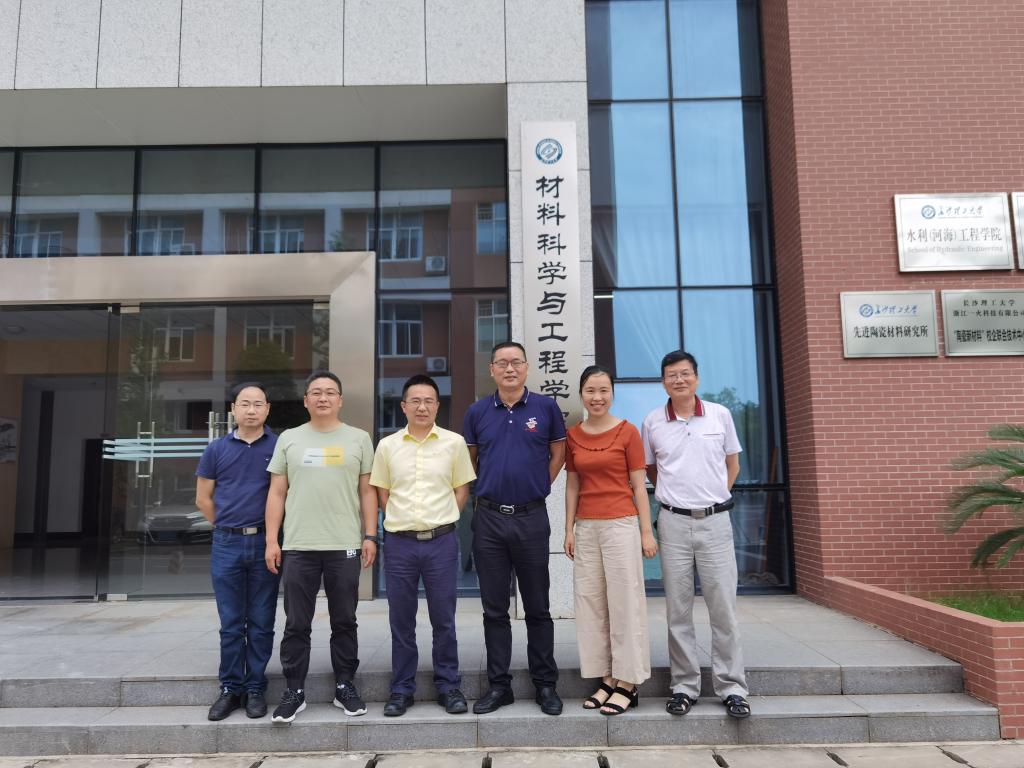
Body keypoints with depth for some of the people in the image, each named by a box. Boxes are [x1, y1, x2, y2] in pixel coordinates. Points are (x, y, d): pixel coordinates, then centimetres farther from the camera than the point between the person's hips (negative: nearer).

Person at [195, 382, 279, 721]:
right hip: (227, 544, 1)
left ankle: (255, 689, 17)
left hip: (265, 543, -1)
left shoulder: (280, 446, 0)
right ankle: (230, 689, 19)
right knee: (231, 623, 8)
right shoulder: (217, 449, 6)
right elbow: (203, 498, 12)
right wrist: (229, 528, 9)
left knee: (261, 623, 6)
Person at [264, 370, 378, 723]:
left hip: (345, 546, 0)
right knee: (296, 624, 7)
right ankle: (294, 691, 19)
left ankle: (345, 687, 22)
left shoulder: (358, 439, 6)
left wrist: (370, 536, -1)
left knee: (344, 622, 10)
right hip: (298, 547, 1)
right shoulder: (289, 439, 8)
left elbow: (367, 492, 6)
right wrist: (271, 540, 1)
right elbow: (277, 493, 7)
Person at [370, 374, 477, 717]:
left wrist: (441, 519, 1)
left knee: (444, 619, 7)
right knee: (401, 620, 9)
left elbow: (462, 489, 7)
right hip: (399, 543, 1)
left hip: (441, 541, -1)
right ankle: (401, 689, 22)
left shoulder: (454, 443, 0)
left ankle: (449, 687, 20)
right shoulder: (387, 446, 4)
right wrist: (402, 520, 4)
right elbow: (382, 492, 11)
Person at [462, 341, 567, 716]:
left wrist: (539, 486, 4)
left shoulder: (546, 408, -1)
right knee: (494, 608, 9)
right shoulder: (477, 412, 4)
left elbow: (558, 452, 10)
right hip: (489, 519, 2)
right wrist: (487, 489, 9)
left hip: (531, 518, -1)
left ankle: (545, 684, 21)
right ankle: (499, 684, 21)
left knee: (537, 608, 8)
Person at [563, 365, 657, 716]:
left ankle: (628, 683, 11)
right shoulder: (573, 436, 7)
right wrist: (569, 529, 7)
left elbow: (639, 485, -3)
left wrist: (647, 531, -5)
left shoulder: (627, 432, -3)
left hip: (621, 524, -4)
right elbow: (572, 485, 11)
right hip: (586, 527, 4)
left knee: (624, 601, 1)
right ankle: (607, 677, 19)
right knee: (591, 602, 7)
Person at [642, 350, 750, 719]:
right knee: (678, 609, 5)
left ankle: (731, 687, 13)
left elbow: (732, 464, 13)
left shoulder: (720, 415, 3)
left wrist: (714, 497, 8)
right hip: (673, 523, 0)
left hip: (715, 521, 0)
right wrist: (674, 495, 8)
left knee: (723, 607, 1)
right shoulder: (652, 421, 3)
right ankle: (684, 686, 16)